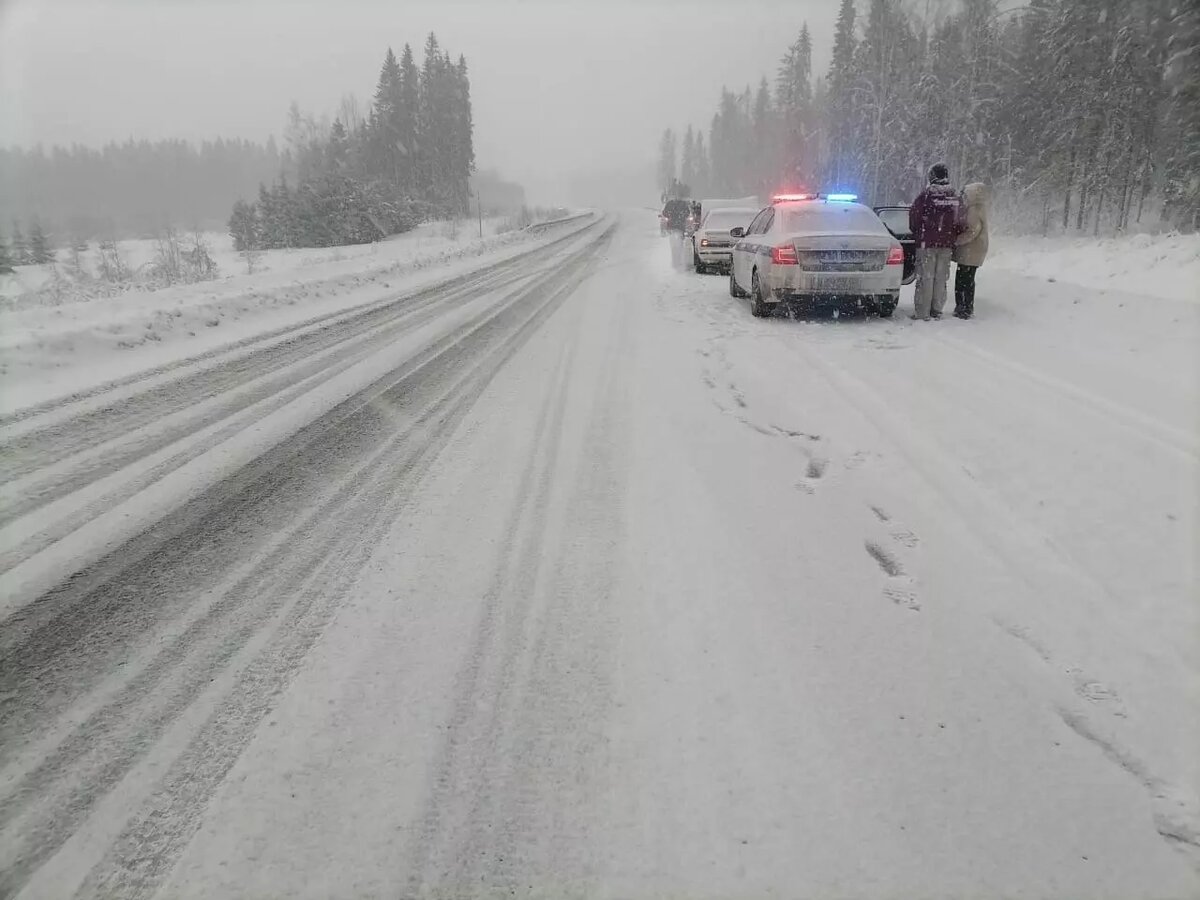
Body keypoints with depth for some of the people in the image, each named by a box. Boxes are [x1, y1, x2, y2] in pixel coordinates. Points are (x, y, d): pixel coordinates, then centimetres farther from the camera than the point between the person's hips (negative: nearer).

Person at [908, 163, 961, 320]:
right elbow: (958, 220, 9)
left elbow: (914, 215, -6)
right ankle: (937, 310, 16)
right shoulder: (955, 197, 5)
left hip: (926, 243, -4)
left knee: (925, 277, -1)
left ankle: (922, 312, -2)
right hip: (947, 244, 4)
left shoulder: (926, 195, -10)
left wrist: (915, 232, 11)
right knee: (941, 278, 11)